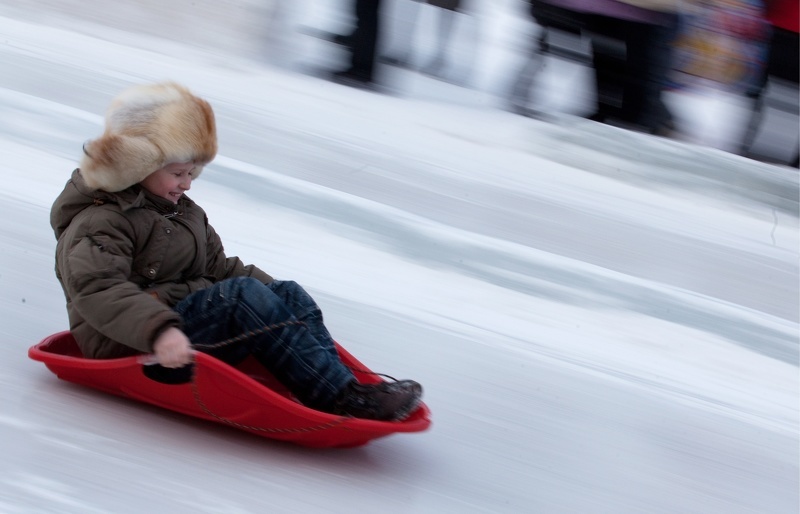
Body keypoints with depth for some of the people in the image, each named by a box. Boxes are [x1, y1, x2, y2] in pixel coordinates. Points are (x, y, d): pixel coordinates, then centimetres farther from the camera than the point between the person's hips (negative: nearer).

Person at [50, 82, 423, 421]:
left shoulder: (185, 212, 21)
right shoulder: (99, 223, -11)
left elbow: (218, 267, 24)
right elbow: (98, 290, -27)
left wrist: (277, 299, 10)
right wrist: (158, 330, -43)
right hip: (131, 348, -9)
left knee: (290, 294, -9)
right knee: (241, 295, -29)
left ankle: (341, 389, -26)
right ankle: (340, 398, -35)